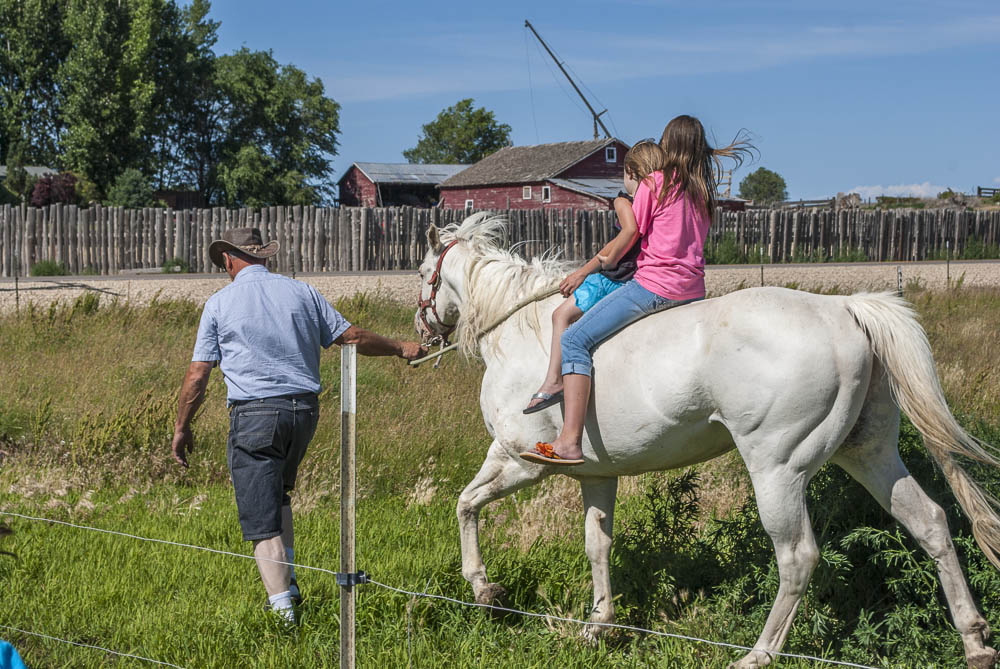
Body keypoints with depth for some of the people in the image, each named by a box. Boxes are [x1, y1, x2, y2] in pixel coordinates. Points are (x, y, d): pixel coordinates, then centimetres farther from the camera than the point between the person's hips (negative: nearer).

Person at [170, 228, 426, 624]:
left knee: (261, 519, -2)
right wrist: (400, 349, 25)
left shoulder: (219, 303, 1)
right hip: (304, 411, 5)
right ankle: (288, 580, 23)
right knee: (278, 493, 28)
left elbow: (198, 374, 0)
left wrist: (181, 428, 9)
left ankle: (282, 606, -11)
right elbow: (351, 338, 11)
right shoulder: (301, 292, 8)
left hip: (254, 413, -4)